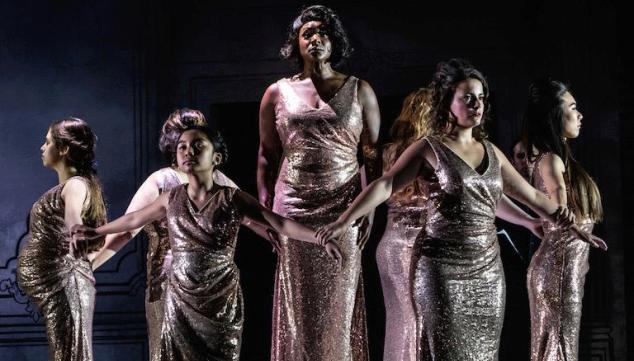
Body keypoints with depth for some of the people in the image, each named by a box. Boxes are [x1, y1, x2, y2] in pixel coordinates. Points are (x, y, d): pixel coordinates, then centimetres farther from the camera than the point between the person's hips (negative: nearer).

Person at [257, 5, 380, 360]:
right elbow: (267, 157, 9)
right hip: (294, 210, 1)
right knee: (299, 308, 4)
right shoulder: (277, 93, 7)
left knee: (339, 308, 2)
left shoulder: (359, 91, 5)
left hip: (343, 211, -1)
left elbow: (373, 156, 4)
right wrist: (264, 212, 3)